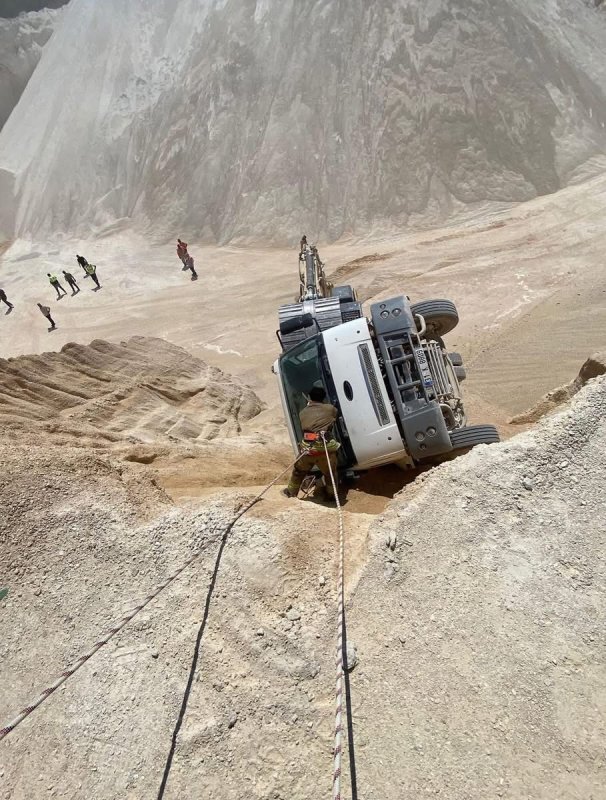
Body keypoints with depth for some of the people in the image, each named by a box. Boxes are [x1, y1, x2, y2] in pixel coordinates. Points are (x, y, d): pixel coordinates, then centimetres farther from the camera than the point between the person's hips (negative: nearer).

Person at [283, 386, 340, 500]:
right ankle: (331, 494, 37)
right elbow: (336, 414, 27)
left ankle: (291, 492, 40)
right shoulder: (330, 408, 8)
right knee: (330, 473, 22)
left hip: (307, 446, 2)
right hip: (325, 445, -2)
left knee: (299, 471, 24)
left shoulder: (303, 412, 14)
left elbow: (303, 428, 14)